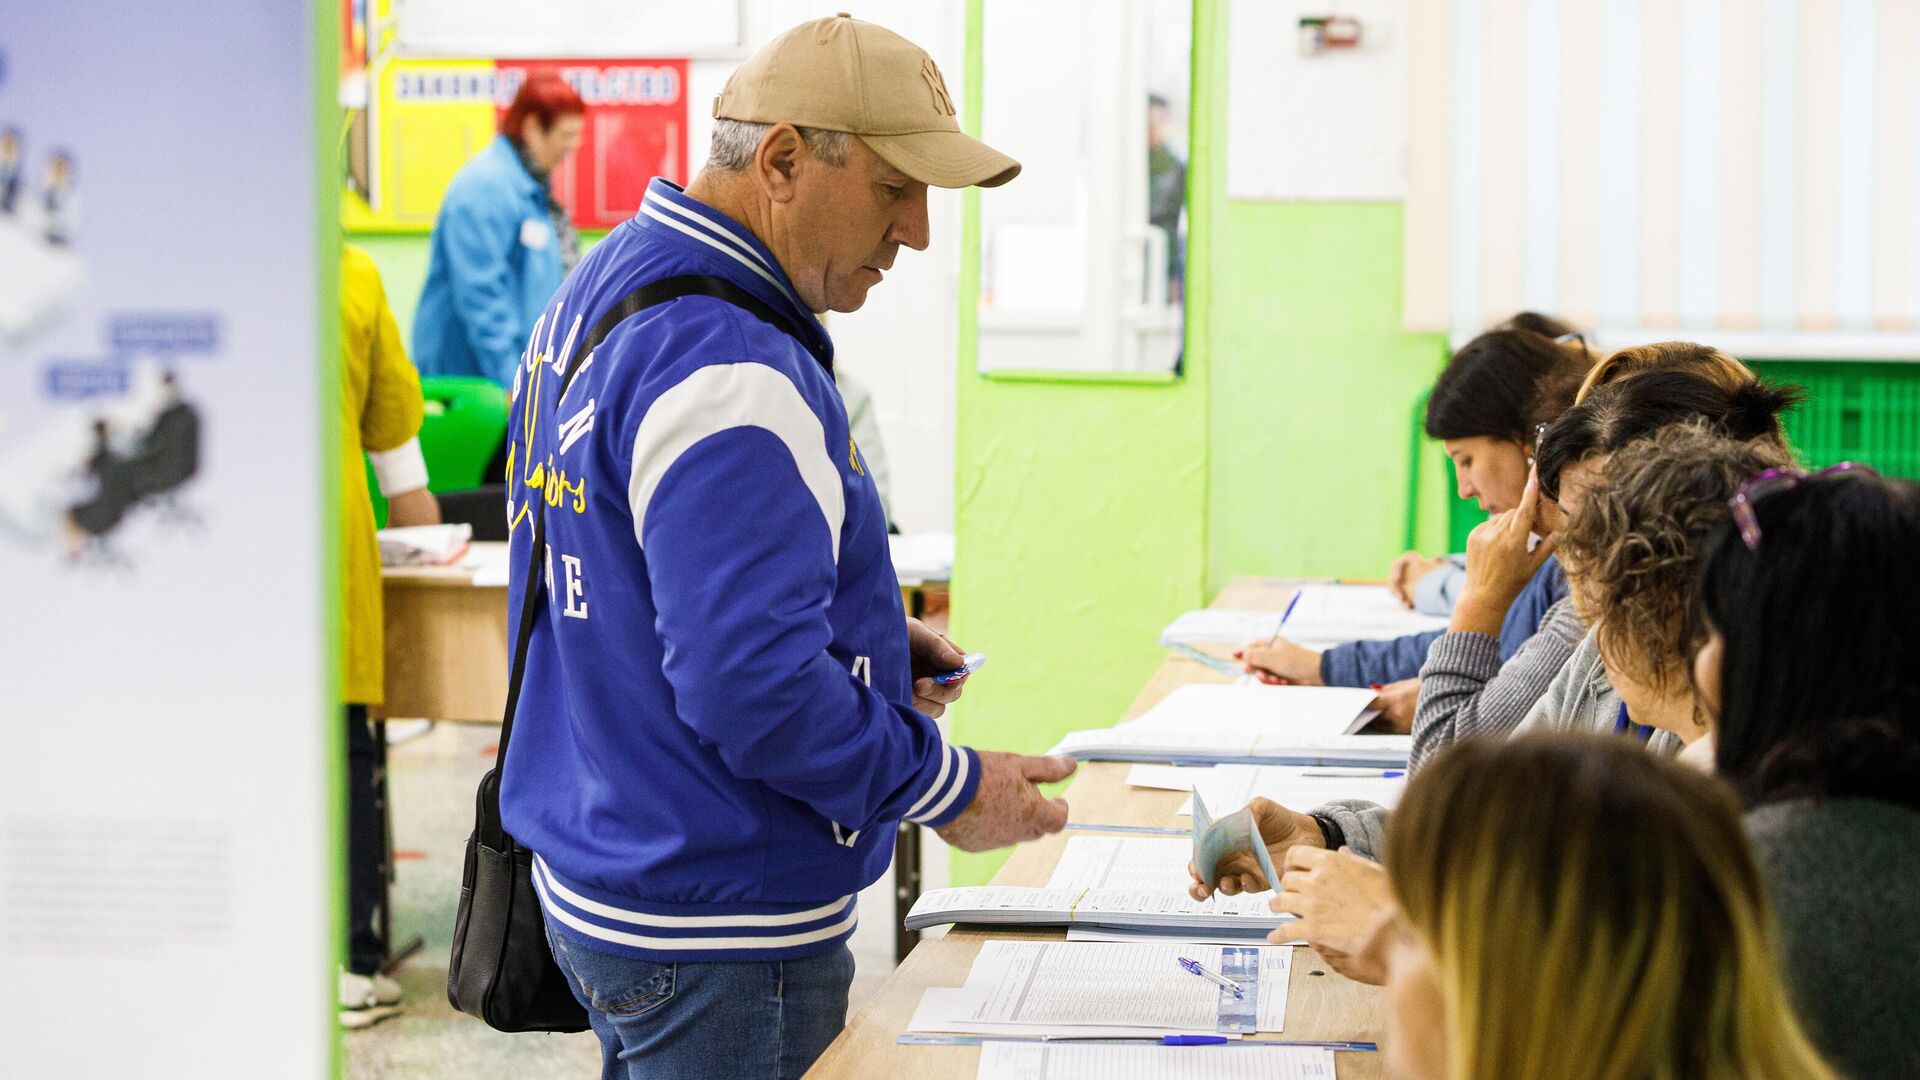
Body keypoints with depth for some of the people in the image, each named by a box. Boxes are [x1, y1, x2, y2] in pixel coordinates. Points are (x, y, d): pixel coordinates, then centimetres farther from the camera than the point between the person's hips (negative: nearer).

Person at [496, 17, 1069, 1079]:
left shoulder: (606, 288, 9)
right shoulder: (726, 372, -25)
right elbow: (751, 691, -29)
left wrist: (868, 640, 12)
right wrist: (949, 788, -16)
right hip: (716, 937, -10)